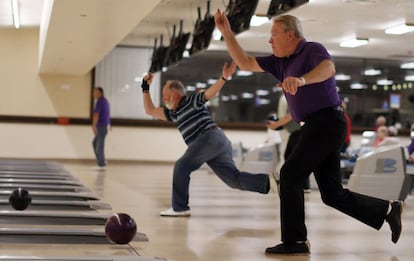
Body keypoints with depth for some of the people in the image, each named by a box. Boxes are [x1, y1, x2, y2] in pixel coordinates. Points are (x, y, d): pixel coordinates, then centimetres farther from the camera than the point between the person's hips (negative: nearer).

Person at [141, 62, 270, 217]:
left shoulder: (192, 101, 5)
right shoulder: (173, 113, 27)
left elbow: (211, 92, -7)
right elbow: (150, 110, 33)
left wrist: (224, 77, -24)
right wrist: (146, 88, 32)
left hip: (211, 137, -8)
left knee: (182, 166, -5)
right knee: (234, 179, -4)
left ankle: (179, 207, -2)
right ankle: (269, 182, -13)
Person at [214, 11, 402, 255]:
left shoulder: (313, 50, -7)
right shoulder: (281, 62, 17)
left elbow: (328, 68, -30)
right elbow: (245, 62, 18)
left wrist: (302, 80, -49)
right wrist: (226, 32, 11)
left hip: (327, 122, -9)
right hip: (317, 126, 9)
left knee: (290, 175, -11)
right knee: (332, 193, 7)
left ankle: (295, 240, -5)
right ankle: (388, 209, 18)